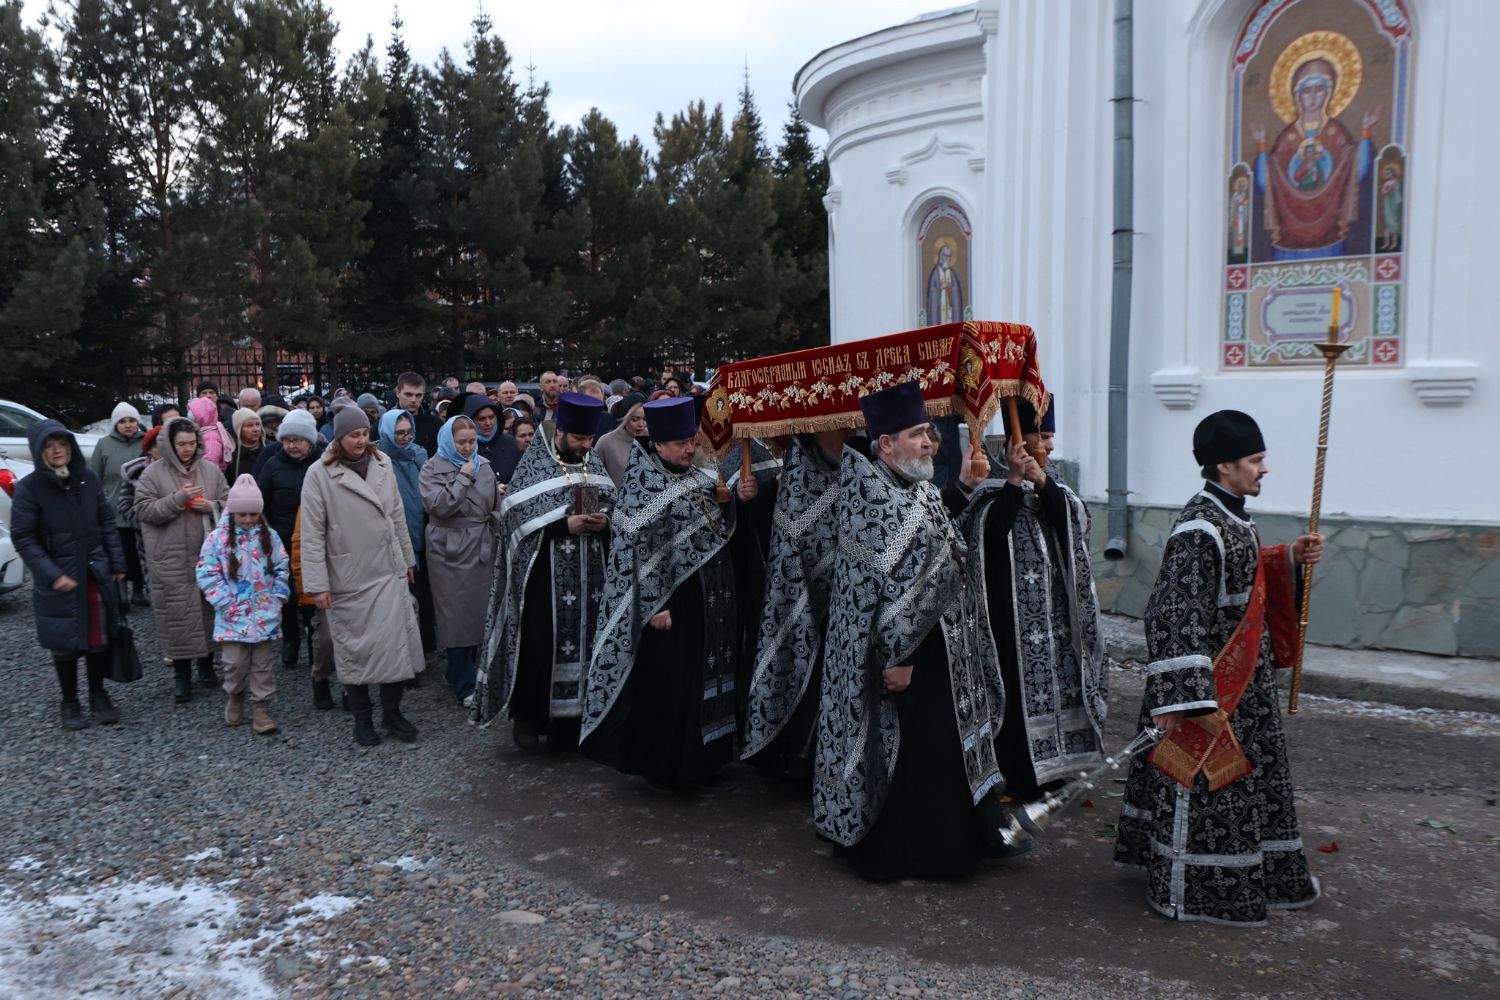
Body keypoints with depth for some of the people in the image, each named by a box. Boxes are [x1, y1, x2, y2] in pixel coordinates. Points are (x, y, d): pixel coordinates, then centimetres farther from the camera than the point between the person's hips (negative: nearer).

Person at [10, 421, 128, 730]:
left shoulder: (88, 479, 1)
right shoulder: (29, 488, -9)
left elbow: (107, 523, 9)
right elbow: (22, 537, -9)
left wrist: (117, 563, 6)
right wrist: (52, 575, -16)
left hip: (96, 574, 3)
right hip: (58, 579, -3)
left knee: (100, 637, 7)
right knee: (65, 644, 7)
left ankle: (98, 695, 27)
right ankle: (70, 703, 25)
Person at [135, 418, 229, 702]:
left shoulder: (211, 470, 6)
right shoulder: (153, 472, -2)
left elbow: (228, 503, 12)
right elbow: (144, 510, -8)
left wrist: (212, 506, -9)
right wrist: (178, 498, -18)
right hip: (171, 559, -3)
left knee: (208, 609, 10)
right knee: (177, 614, -1)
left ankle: (206, 665, 26)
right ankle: (182, 675, 11)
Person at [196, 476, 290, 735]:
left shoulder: (269, 536, 3)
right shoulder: (218, 537, -5)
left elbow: (282, 568, 10)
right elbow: (206, 573, -5)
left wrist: (278, 597, 2)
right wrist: (225, 602, -9)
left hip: (265, 614, 2)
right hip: (233, 615, -2)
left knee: (263, 664, 5)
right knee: (235, 662, -1)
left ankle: (261, 708, 14)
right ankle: (235, 696, 26)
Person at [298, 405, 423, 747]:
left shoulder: (383, 463, 5)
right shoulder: (319, 474, -8)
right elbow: (312, 533, -8)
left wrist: (408, 559, 16)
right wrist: (317, 584, -10)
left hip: (389, 571, 3)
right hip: (347, 578, -3)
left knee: (395, 641, 1)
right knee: (353, 647, 7)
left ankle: (392, 711, 18)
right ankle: (362, 718, 22)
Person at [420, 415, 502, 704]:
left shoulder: (484, 465, 9)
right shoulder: (433, 468, -2)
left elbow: (495, 507, 14)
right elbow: (438, 505, -17)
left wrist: (496, 539, 8)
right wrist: (463, 478, -13)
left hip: (481, 549, 4)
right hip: (450, 551, -4)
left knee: (479, 613, 6)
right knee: (457, 615, -1)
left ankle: (460, 676, 21)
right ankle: (463, 685, 9)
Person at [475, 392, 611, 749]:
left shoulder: (594, 464, 9)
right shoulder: (533, 464, -6)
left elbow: (613, 505, 14)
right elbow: (518, 515, -12)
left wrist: (604, 520, -8)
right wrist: (565, 524, -19)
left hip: (588, 575, 5)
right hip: (543, 573, -5)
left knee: (582, 643, 8)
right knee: (538, 645, -2)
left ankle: (567, 722, 21)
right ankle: (525, 714, 19)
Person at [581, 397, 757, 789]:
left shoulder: (697, 476, 9)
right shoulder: (642, 484, -13)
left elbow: (718, 528, 18)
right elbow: (638, 549, -18)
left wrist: (738, 499, -1)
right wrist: (655, 605, -21)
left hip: (709, 598, 8)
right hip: (671, 599, -8)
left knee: (703, 675, 15)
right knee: (667, 682, 1)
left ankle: (699, 756, 29)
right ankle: (664, 765, 15)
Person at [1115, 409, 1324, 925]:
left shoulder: (1233, 518, 7)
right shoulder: (1199, 529, -23)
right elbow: (1176, 615, -27)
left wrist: (1290, 558, 7)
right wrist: (1177, 697, -30)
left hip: (1243, 677, 10)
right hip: (1212, 679, -10)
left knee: (1245, 771, 20)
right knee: (1203, 776, 1)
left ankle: (1253, 873, 37)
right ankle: (1194, 887, 16)